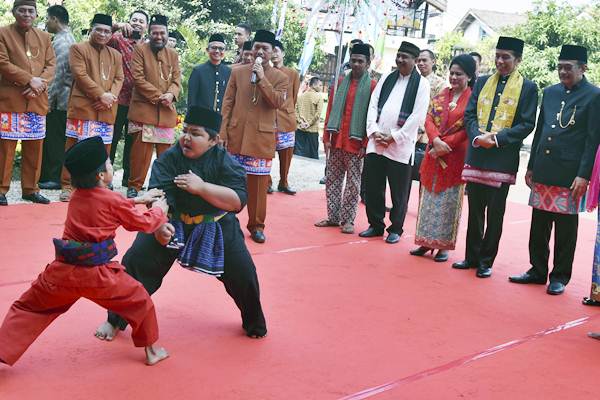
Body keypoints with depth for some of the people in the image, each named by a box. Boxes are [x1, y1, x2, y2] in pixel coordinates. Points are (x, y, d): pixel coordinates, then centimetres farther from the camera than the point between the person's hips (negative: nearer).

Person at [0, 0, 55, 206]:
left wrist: (40, 84, -11)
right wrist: (30, 80, -16)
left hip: (37, 101, 4)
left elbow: (51, 65, 8)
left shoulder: (44, 37, 14)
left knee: (35, 146, 7)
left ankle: (30, 189, 16)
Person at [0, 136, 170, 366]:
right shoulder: (112, 200, -7)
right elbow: (144, 223, 5)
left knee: (28, 309, 18)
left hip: (63, 270, 5)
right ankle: (152, 350, 26)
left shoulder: (77, 196, 10)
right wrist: (158, 210, 25)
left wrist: (137, 200, 30)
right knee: (140, 302, 15)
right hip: (98, 275, -4)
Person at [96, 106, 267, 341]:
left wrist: (201, 187, -34)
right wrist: (159, 224, -46)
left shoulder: (223, 161, -15)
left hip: (217, 227, 0)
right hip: (172, 224, 0)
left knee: (242, 273, -3)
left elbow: (238, 201, -24)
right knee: (136, 261, -9)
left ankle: (254, 322, 27)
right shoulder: (168, 159, -15)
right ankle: (116, 320, 12)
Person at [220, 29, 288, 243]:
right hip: (236, 135, 1)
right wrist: (222, 132, -2)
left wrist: (262, 79, -16)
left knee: (258, 182, 3)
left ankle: (256, 225, 13)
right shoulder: (237, 72, 7)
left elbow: (277, 102, -11)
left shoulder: (280, 77, 4)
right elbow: (227, 103, 5)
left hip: (262, 137, -1)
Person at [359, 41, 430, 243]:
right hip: (376, 143, 4)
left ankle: (396, 229, 16)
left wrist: (394, 137, -11)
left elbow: (418, 115, -8)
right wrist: (374, 131, -6)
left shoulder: (421, 83, -1)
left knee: (399, 191, 3)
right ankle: (375, 225, 22)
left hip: (401, 146, -4)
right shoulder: (386, 79, 13)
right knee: (372, 187, 8)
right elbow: (373, 105, 9)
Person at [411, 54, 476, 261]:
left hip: (455, 157, -5)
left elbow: (468, 130, -11)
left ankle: (444, 245, 11)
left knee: (448, 202, 2)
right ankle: (427, 242, 18)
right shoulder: (441, 95, 9)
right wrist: (436, 141, -15)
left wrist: (445, 145, -15)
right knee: (429, 198, 9)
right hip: (434, 155, 5)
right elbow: (429, 120, 2)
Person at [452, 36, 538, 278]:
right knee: (475, 210, 10)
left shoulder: (527, 88, 1)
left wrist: (497, 138, -16)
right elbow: (469, 114, 8)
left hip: (503, 159, -4)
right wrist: (477, 136, -11)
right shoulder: (482, 82, 12)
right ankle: (472, 257, 21)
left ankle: (486, 261, 13)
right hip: (476, 156, 4)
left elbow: (527, 124, -5)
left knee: (495, 214, 3)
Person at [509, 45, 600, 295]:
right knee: (539, 225, 11)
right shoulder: (550, 93, 13)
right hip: (543, 173, 5)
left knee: (565, 229, 4)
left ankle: (560, 277, 16)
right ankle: (537, 270, 23)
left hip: (570, 176, -5)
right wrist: (531, 166, 14)